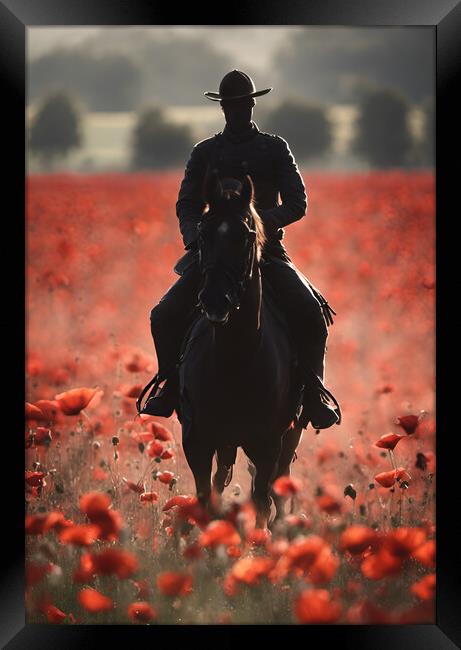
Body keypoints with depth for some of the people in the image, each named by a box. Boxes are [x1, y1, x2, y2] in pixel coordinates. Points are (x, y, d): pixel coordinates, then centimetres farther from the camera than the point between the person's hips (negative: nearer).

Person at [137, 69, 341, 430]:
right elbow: (187, 206, 10)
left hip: (267, 250, -1)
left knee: (311, 313, -23)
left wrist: (267, 220, -20)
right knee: (165, 316, -16)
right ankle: (172, 384, 6)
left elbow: (297, 203, 1)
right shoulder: (205, 152, 10)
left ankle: (313, 391, -7)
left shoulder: (275, 148, 7)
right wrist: (196, 239, -11)